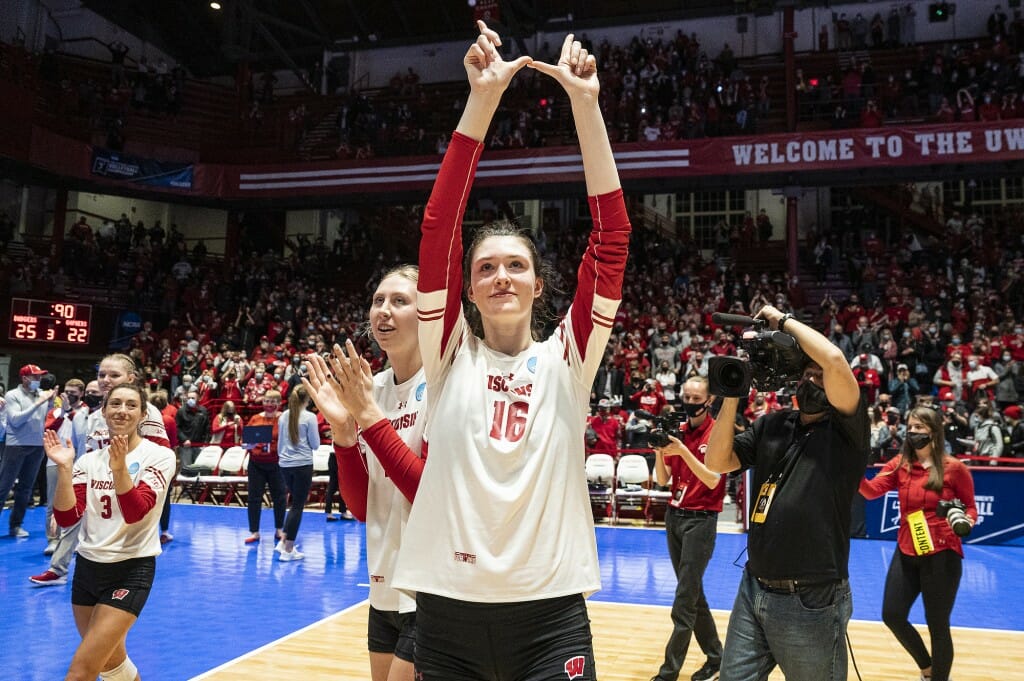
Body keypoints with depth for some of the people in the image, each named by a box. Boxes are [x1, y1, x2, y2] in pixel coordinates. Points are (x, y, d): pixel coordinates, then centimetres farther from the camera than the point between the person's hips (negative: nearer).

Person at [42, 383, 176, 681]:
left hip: (130, 570, -5)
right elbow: (67, 518, -8)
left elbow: (135, 512, -23)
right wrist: (64, 468, -19)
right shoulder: (90, 459, 3)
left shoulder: (159, 455, -10)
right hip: (87, 566, 6)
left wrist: (119, 469, -38)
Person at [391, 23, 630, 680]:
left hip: (551, 616, 0)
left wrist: (586, 103, -12)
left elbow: (612, 237, -8)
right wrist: (482, 99, -15)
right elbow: (439, 228, -9)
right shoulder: (450, 355, 0)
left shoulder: (567, 359, 0)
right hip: (447, 610, 1)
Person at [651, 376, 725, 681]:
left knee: (684, 600, -4)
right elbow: (663, 480, 7)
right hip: (674, 515, 7)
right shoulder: (677, 432, 8)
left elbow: (712, 479, -18)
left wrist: (683, 451, -27)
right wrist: (659, 452, -10)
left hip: (700, 519, -7)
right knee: (693, 594, 14)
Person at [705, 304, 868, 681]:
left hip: (812, 600, -5)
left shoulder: (846, 430, -7)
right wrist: (733, 392, -6)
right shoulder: (770, 425, 9)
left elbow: (835, 360, -24)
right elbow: (717, 461, 0)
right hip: (754, 589, 5)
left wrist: (783, 320, -10)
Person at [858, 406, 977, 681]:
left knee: (937, 624, 6)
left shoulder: (954, 468, -9)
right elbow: (872, 490, -12)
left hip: (942, 555, -4)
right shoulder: (900, 464, 0)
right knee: (892, 615, 9)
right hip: (906, 553, 4)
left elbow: (970, 506, 2)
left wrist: (966, 520, -20)